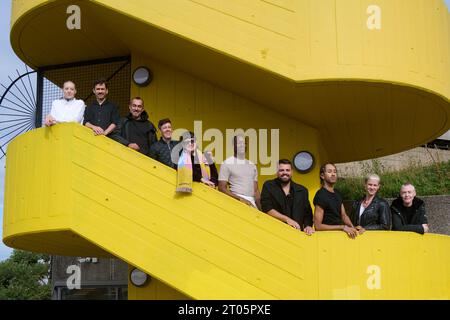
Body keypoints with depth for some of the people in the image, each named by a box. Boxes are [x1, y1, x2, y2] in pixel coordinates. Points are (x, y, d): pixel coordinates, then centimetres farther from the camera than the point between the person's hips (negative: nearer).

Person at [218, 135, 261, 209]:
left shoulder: (252, 165, 18)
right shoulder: (227, 164, 1)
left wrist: (260, 208, 6)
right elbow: (222, 188, -5)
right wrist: (240, 199, -13)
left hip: (252, 203, 5)